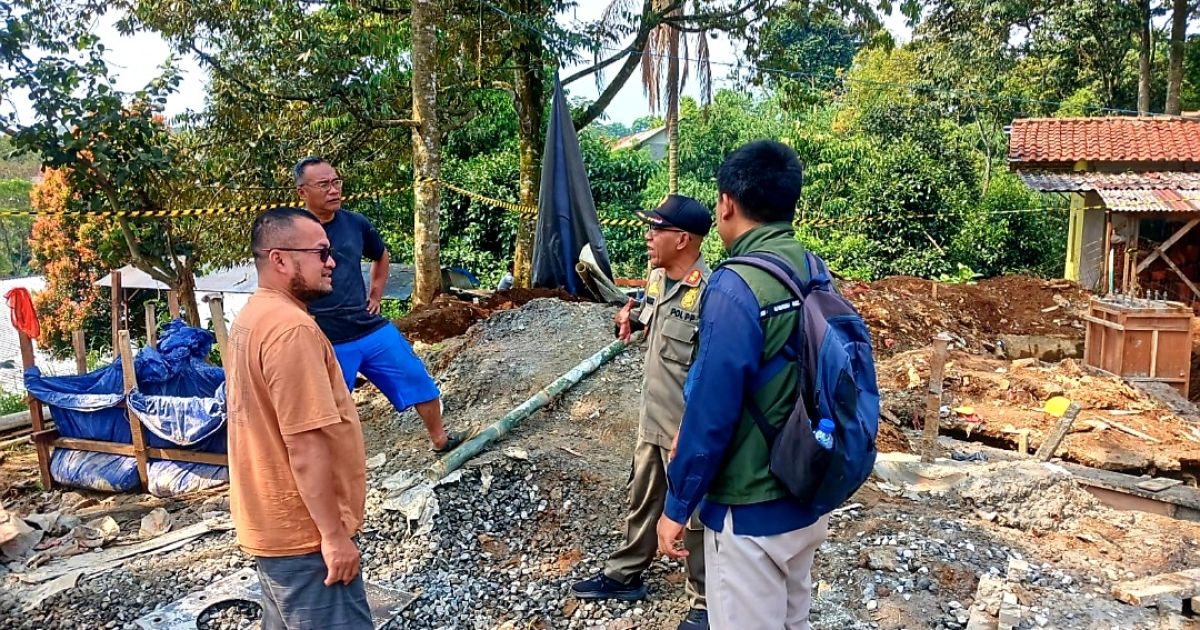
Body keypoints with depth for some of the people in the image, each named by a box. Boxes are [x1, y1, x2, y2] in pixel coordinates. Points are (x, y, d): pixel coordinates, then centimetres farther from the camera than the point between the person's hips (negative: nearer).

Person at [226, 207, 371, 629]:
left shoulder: (253, 316, 9)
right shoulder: (292, 328, -23)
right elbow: (306, 445, -26)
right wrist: (334, 534, -20)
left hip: (273, 521, 10)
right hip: (303, 530, -10)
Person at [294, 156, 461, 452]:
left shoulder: (355, 223, 2)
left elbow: (381, 256, 23)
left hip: (372, 329, 5)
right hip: (325, 344, -4)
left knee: (419, 381, 12)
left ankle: (440, 439, 34)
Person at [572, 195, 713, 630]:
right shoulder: (655, 277, 2)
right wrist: (631, 317, 5)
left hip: (690, 429, -8)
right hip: (652, 420, 8)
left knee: (695, 515, 8)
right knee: (641, 501, 24)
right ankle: (624, 575, 43)